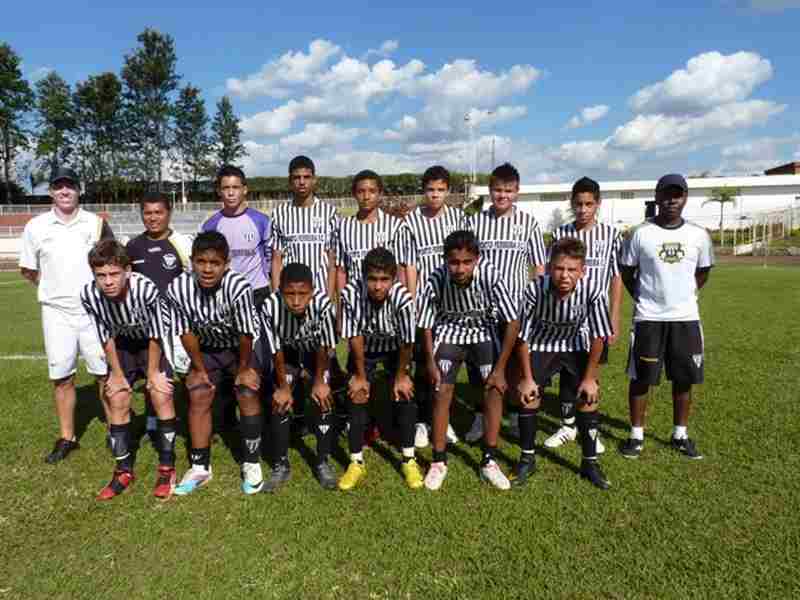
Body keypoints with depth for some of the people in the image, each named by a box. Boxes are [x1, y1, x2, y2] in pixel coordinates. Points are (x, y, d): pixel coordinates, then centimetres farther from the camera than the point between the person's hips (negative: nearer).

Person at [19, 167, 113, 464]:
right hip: (56, 311, 1)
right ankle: (67, 438, 20)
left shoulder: (97, 223, 2)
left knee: (105, 372, 4)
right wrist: (53, 286, 4)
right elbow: (27, 270, 11)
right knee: (61, 377, 6)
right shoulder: (36, 226, 3)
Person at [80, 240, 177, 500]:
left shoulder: (146, 289, -38)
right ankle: (123, 470, 15)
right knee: (117, 400, 0)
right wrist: (117, 374, -3)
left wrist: (153, 373, -12)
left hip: (156, 342, -3)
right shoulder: (89, 295, -27)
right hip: (124, 344, 3)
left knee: (162, 396, -12)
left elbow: (156, 335, -23)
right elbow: (106, 337, -11)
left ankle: (167, 468, 2)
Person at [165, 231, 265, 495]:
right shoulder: (178, 288, -27)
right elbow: (186, 332, -13)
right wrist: (199, 369, -4)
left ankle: (251, 463, 5)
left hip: (241, 346, -3)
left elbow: (246, 334, -24)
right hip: (206, 347, 3)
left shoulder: (239, 287, -37)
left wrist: (243, 369, -12)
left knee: (248, 394, -12)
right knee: (198, 396, -4)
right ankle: (200, 467, 11)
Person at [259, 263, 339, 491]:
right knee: (279, 400, -10)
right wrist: (284, 386, -10)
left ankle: (323, 462, 3)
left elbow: (324, 347, -23)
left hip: (317, 353, -1)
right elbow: (276, 351, -20)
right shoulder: (270, 307, -36)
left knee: (322, 397, -14)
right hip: (288, 354, 1)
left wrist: (319, 381, -12)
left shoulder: (323, 303, -39)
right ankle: (281, 465, 6)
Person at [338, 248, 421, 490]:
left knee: (404, 396, -7)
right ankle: (356, 462, 10)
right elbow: (354, 337, -20)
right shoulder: (351, 293, -34)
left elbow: (407, 342, -22)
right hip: (363, 349, 1)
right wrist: (360, 375, -10)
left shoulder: (403, 297, -37)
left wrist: (400, 375, -10)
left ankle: (409, 460, 9)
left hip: (395, 349, 0)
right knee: (357, 397, -5)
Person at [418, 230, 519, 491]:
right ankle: (439, 461, 5)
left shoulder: (490, 275, -31)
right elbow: (427, 324, -9)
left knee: (494, 389, -12)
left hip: (484, 331, 0)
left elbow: (513, 322, -20)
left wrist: (500, 367, -17)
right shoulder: (436, 279, -28)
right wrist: (431, 362, -8)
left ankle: (489, 461, 3)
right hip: (449, 331, 0)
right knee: (442, 392, -10)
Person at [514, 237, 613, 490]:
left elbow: (598, 337, -17)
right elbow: (523, 336, -19)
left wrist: (589, 378, -11)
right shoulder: (535, 290, -33)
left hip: (576, 346, 1)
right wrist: (527, 378, -13)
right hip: (540, 345, 0)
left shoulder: (592, 293, -32)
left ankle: (590, 462, 16)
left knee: (588, 399, -4)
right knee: (527, 397, -5)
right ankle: (527, 459, 15)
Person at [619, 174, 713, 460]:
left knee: (684, 379, 9)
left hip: (686, 318, 2)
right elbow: (626, 272, 5)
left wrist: (684, 295, 9)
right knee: (641, 377, 3)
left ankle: (680, 435, 25)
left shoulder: (698, 235, 1)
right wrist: (643, 299, 5)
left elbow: (703, 273, 16)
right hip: (648, 318, -2)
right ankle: (636, 435, 16)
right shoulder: (641, 233, -5)